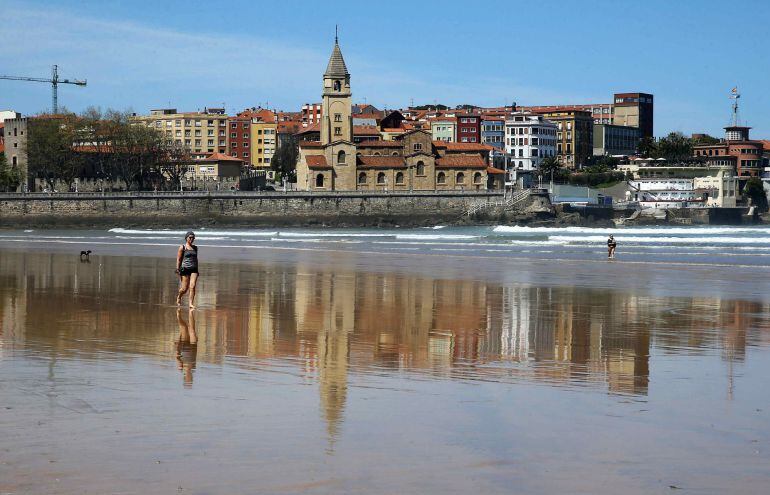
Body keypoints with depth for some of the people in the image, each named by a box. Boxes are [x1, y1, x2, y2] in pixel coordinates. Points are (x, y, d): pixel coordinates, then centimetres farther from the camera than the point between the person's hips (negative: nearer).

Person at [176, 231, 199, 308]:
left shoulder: (195, 248, 13)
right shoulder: (182, 247, 0)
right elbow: (178, 259, -1)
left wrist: (197, 270, 21)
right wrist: (178, 270, -8)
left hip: (194, 269, 3)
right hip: (185, 269, -3)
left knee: (192, 286, -14)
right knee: (184, 289, 1)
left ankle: (191, 304, -13)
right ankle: (179, 297, 33)